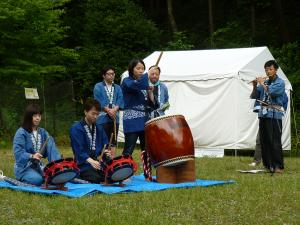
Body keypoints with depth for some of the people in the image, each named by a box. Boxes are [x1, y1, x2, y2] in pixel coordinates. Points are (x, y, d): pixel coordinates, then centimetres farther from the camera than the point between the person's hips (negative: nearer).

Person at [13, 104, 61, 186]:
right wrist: (31, 156, -35)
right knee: (37, 179, -28)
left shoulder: (42, 132, 12)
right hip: (24, 167, -2)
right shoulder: (21, 133, -9)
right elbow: (18, 153, -19)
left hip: (38, 166, 3)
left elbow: (47, 151, 5)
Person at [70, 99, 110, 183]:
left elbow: (105, 146, 16)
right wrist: (91, 161, -31)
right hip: (84, 165, -5)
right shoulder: (76, 129, -5)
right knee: (95, 179, -30)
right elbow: (78, 150, -15)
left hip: (99, 162, 5)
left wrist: (106, 152, -10)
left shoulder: (99, 128, 16)